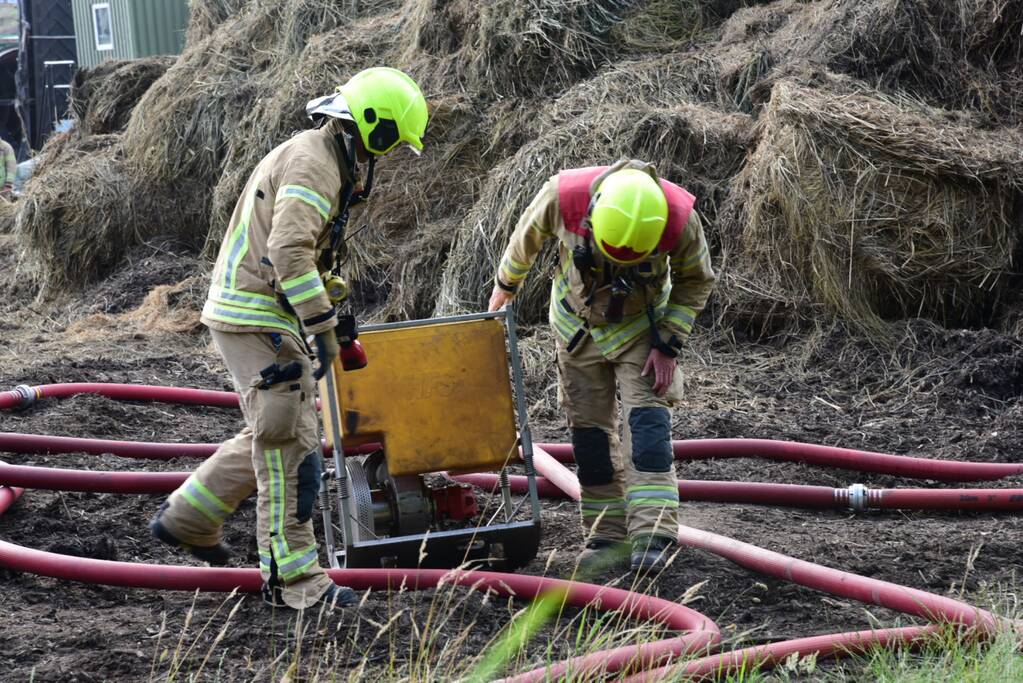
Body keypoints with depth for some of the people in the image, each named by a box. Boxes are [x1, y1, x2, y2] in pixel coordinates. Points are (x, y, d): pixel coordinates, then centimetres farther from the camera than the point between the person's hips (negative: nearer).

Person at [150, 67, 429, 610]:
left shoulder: (316, 156, 17)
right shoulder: (313, 164, -17)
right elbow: (288, 249, -29)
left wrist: (326, 314, 29)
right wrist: (323, 326, -29)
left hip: (257, 314, 10)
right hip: (257, 318, -10)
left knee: (272, 437, 19)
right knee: (290, 444, -8)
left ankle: (186, 518, 30)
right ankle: (292, 577, -4)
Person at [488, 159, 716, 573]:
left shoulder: (680, 219, -32)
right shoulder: (562, 197, -32)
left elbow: (696, 282, -10)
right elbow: (527, 238, -7)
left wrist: (668, 345, -15)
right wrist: (505, 287, 9)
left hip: (640, 324, -2)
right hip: (577, 322, 2)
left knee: (647, 415, -17)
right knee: (589, 429, 1)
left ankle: (652, 534, -21)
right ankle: (608, 536, 10)